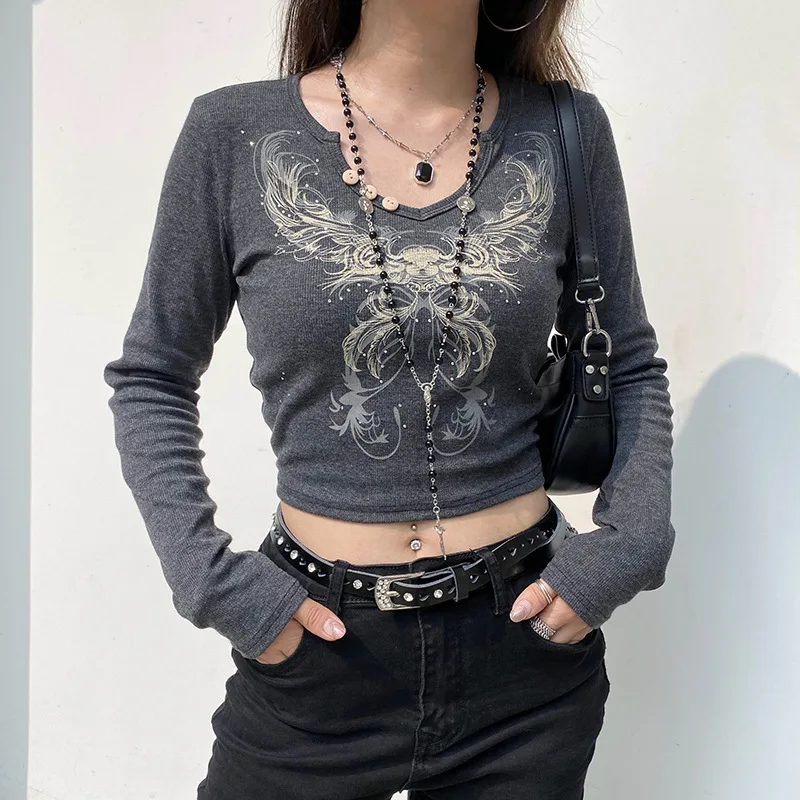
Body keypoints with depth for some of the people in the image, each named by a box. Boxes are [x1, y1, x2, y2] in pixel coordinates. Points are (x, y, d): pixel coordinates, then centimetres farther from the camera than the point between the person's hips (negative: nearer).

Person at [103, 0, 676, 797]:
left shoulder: (565, 132, -2)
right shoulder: (235, 133, -6)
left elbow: (631, 371, 7)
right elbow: (151, 379, 2)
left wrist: (627, 545, -5)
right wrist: (205, 572, -8)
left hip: (529, 637, 2)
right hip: (314, 640, 0)